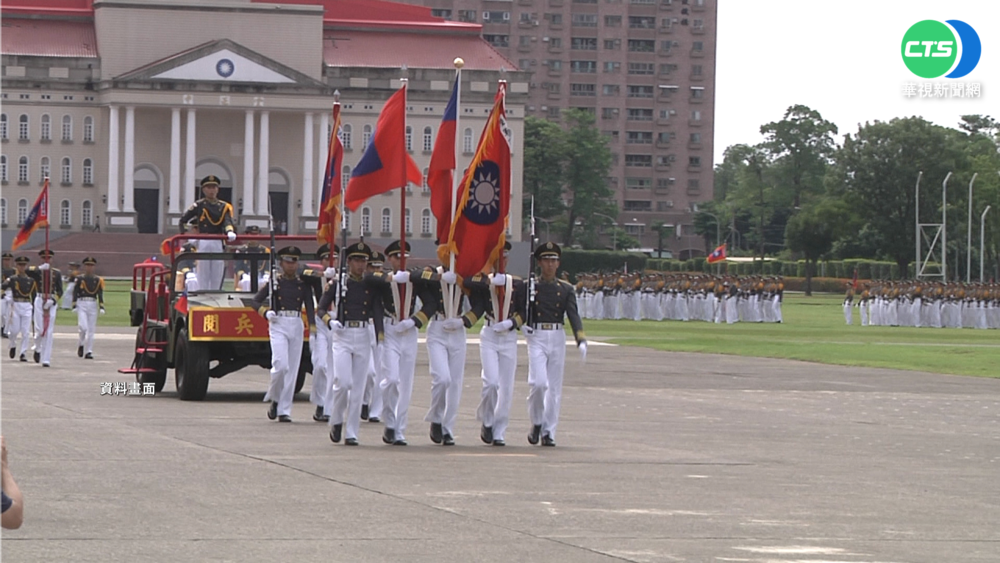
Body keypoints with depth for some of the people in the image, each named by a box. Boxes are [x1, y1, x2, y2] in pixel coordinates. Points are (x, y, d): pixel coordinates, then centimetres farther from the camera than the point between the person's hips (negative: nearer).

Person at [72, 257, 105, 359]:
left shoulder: (98, 280, 9)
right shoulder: (79, 279, 3)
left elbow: (100, 294, 8)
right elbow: (75, 293, 2)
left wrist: (101, 307, -2)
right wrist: (74, 306, -6)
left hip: (93, 305, 2)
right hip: (81, 304, -2)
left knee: (91, 330, 1)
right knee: (83, 327, -14)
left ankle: (88, 352, 4)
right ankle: (81, 344, 13)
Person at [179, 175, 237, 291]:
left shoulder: (224, 206, 11)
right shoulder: (199, 205, 5)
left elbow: (227, 221, -6)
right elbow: (182, 221, 8)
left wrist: (230, 232, -26)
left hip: (219, 243, 2)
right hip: (203, 242, -2)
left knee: (217, 279, 4)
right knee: (203, 278, -2)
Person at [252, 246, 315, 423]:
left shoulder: (303, 284, 9)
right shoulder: (274, 283, 4)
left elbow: (309, 307, 1)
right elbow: (256, 301, 8)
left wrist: (312, 326, -15)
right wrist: (266, 312, -11)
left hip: (296, 326, 3)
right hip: (278, 325, -3)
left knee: (292, 369, 2)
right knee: (281, 365, -17)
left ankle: (284, 410, 6)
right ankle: (274, 399, 8)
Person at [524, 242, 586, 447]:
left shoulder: (566, 289, 8)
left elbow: (573, 315, -2)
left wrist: (581, 341, -16)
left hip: (558, 338, 2)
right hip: (537, 337, -2)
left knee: (555, 388, 3)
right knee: (538, 383, -16)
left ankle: (548, 432, 11)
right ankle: (537, 422, 7)